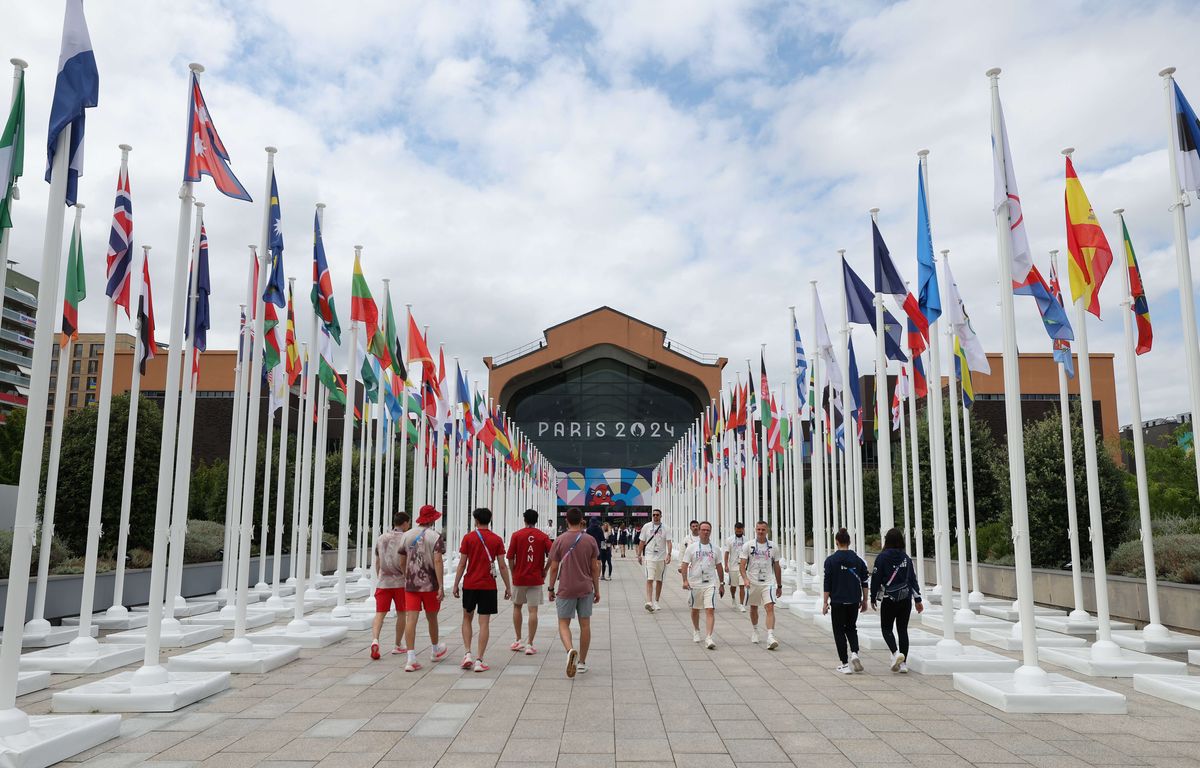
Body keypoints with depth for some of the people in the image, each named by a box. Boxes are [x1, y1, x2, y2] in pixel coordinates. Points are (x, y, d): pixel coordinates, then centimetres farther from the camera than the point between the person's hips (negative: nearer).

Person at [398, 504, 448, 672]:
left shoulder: (407, 536, 6)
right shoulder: (436, 536, -8)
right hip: (430, 584, -2)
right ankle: (435, 650, 35)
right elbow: (437, 561, -17)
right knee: (432, 617, 15)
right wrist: (441, 587, -17)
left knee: (411, 619, -2)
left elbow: (402, 562, 10)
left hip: (410, 584, 3)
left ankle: (411, 659, -11)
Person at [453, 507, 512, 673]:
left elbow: (462, 564, -3)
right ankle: (479, 660, 1)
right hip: (488, 586, 0)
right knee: (484, 623, 3)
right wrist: (508, 587, 6)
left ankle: (467, 654, 8)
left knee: (467, 618, 18)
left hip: (469, 585, 1)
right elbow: (502, 566, -2)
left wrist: (456, 585, 5)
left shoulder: (468, 538, -2)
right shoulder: (497, 540, -1)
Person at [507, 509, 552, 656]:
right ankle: (530, 645, -1)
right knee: (533, 611, 1)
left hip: (519, 578, 0)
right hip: (536, 579, 0)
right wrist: (545, 570, 4)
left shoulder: (516, 535, -3)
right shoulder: (543, 536, -1)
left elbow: (510, 558, -4)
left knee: (517, 607, 18)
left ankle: (518, 641, 23)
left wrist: (513, 573, 9)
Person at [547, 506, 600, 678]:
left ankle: (570, 650, -19)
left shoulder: (559, 541, -5)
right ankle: (582, 662, 16)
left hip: (565, 590, -2)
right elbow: (595, 567, 2)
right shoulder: (590, 540, -1)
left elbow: (554, 567, -3)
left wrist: (551, 588, 7)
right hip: (586, 589, 2)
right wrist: (597, 590, 10)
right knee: (585, 624, 11)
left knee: (563, 624, 7)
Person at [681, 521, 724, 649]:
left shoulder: (714, 548, 7)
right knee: (695, 609, 15)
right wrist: (685, 580, -14)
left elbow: (719, 567, 15)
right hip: (695, 583, 0)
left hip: (711, 583, 0)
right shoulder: (691, 547, 0)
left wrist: (722, 584, 13)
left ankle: (708, 638, -16)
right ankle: (696, 631, 39)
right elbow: (685, 564, -2)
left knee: (710, 610, -12)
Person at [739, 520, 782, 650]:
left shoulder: (773, 546, 3)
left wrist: (779, 586, 13)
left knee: (770, 608, -16)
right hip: (752, 582, 0)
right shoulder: (748, 545, -2)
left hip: (768, 582, 0)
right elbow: (742, 564, -6)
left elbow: (777, 567, 11)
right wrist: (745, 578, -22)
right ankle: (754, 631, 39)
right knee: (753, 609, 15)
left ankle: (770, 637, -22)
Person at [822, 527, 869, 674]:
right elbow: (864, 582, 4)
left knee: (839, 631, 7)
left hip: (837, 602, -3)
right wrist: (864, 600, 15)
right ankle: (854, 653, -2)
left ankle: (845, 664, 6)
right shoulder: (858, 560, 1)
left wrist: (825, 602, -3)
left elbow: (827, 583, -9)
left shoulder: (831, 560, -9)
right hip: (854, 601, 3)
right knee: (851, 628, 21)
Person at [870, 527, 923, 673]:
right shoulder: (906, 558, 4)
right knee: (903, 629, 10)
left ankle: (896, 653, -15)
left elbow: (876, 579, -6)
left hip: (889, 599, -4)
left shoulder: (882, 557, -8)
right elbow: (913, 578, 6)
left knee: (886, 628, 9)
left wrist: (873, 598, 4)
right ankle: (903, 663, 9)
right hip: (906, 599, 4)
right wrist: (918, 599, 11)